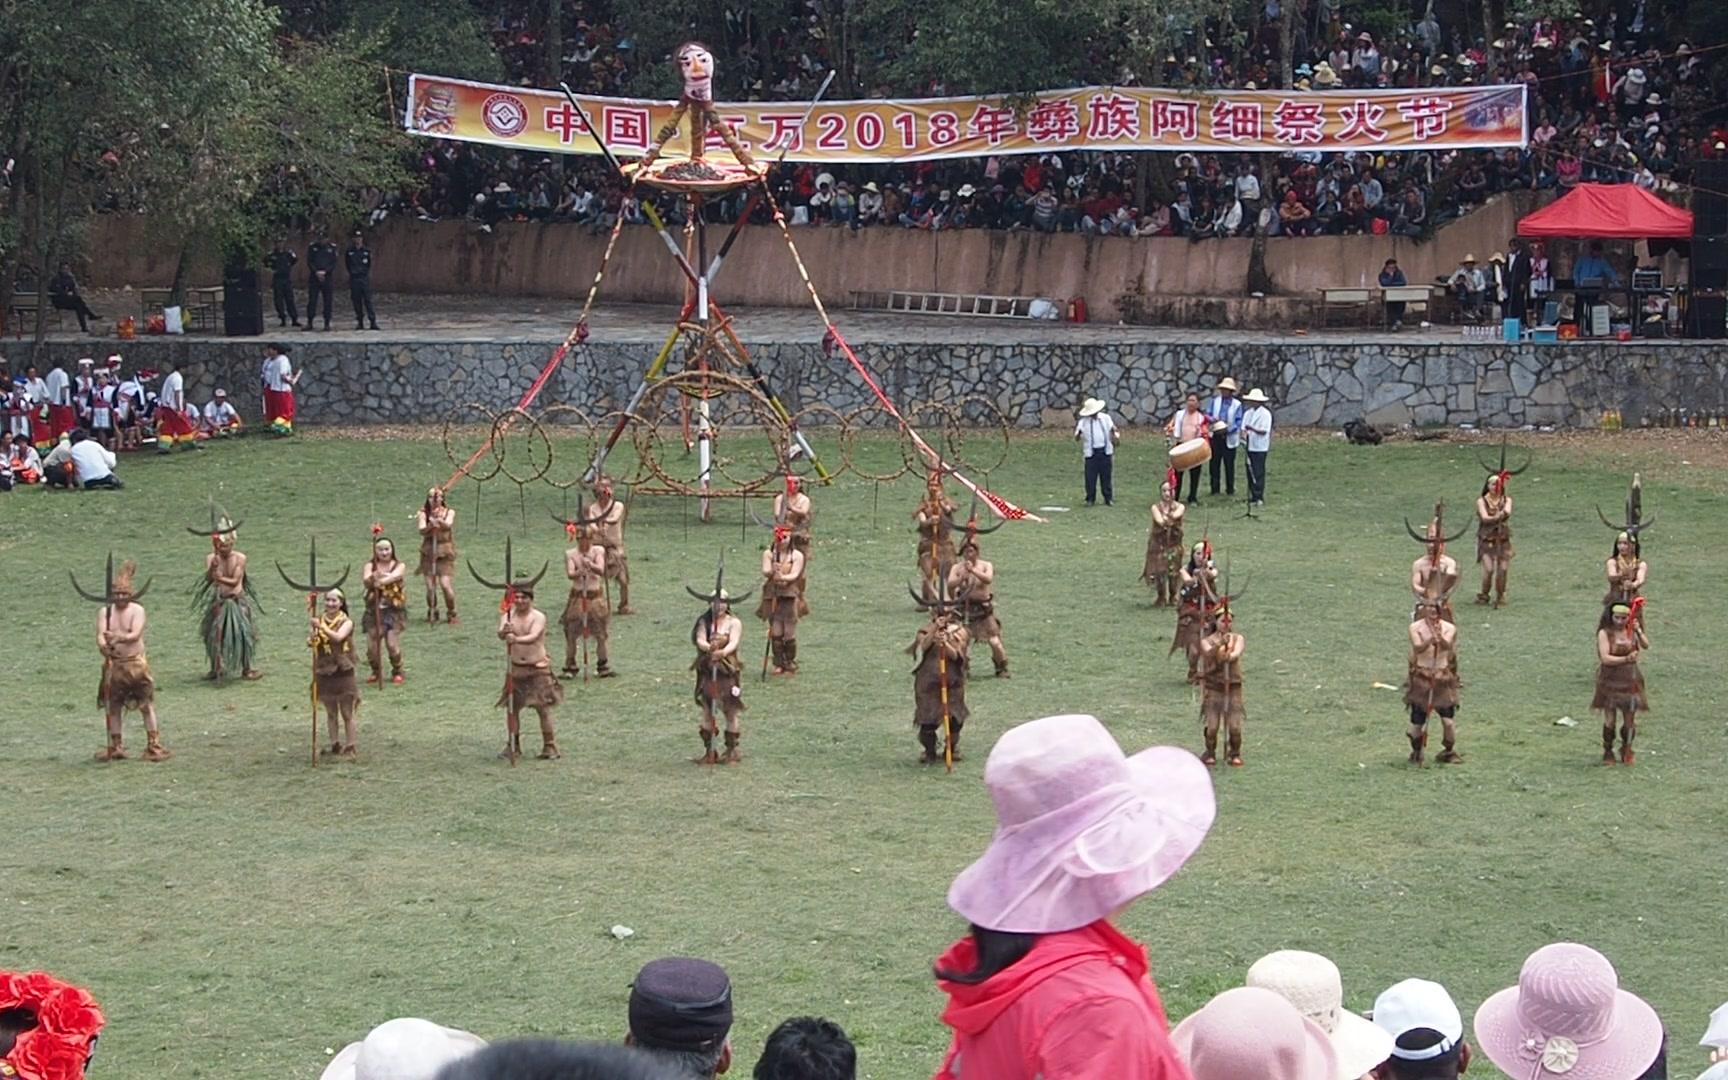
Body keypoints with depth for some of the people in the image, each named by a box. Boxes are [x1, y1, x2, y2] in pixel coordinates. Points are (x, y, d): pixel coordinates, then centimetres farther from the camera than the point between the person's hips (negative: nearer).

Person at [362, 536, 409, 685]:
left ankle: (397, 672, 13)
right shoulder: (370, 566, 4)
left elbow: (395, 576, -21)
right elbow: (365, 580, -16)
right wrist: (372, 578, -41)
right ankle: (376, 672, 22)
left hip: (394, 610, -1)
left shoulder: (399, 566, 2)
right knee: (372, 646, -3)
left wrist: (382, 580, -42)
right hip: (374, 610, 2)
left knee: (393, 644, -11)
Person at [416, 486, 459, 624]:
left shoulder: (449, 512, 2)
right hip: (428, 553, 1)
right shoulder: (424, 513, 2)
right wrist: (430, 525, -36)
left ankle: (451, 613, 8)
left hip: (445, 554, -1)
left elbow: (448, 524, -19)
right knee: (430, 587, -2)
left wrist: (440, 521, -41)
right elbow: (422, 530, -14)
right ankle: (432, 613, 20)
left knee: (446, 585, -12)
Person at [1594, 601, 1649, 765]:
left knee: (1630, 720, 6)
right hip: (1610, 682, -3)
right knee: (1609, 720, -1)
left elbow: (1646, 645, -14)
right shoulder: (1605, 633, -8)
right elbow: (1605, 658, -17)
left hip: (1630, 681, 3)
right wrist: (1626, 659, -29)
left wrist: (1639, 632, -31)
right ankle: (1608, 752, 16)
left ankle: (1626, 751, 26)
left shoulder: (1631, 631, 2)